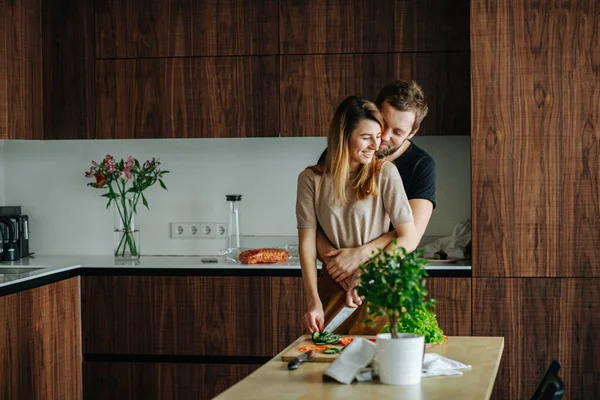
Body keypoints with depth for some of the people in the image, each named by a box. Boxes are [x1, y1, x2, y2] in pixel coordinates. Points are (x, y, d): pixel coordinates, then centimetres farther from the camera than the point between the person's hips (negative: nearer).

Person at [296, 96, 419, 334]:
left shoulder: (385, 173, -6)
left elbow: (409, 238, -9)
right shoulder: (311, 179, -3)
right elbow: (307, 243, -5)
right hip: (332, 289, 1)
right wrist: (314, 302, -14)